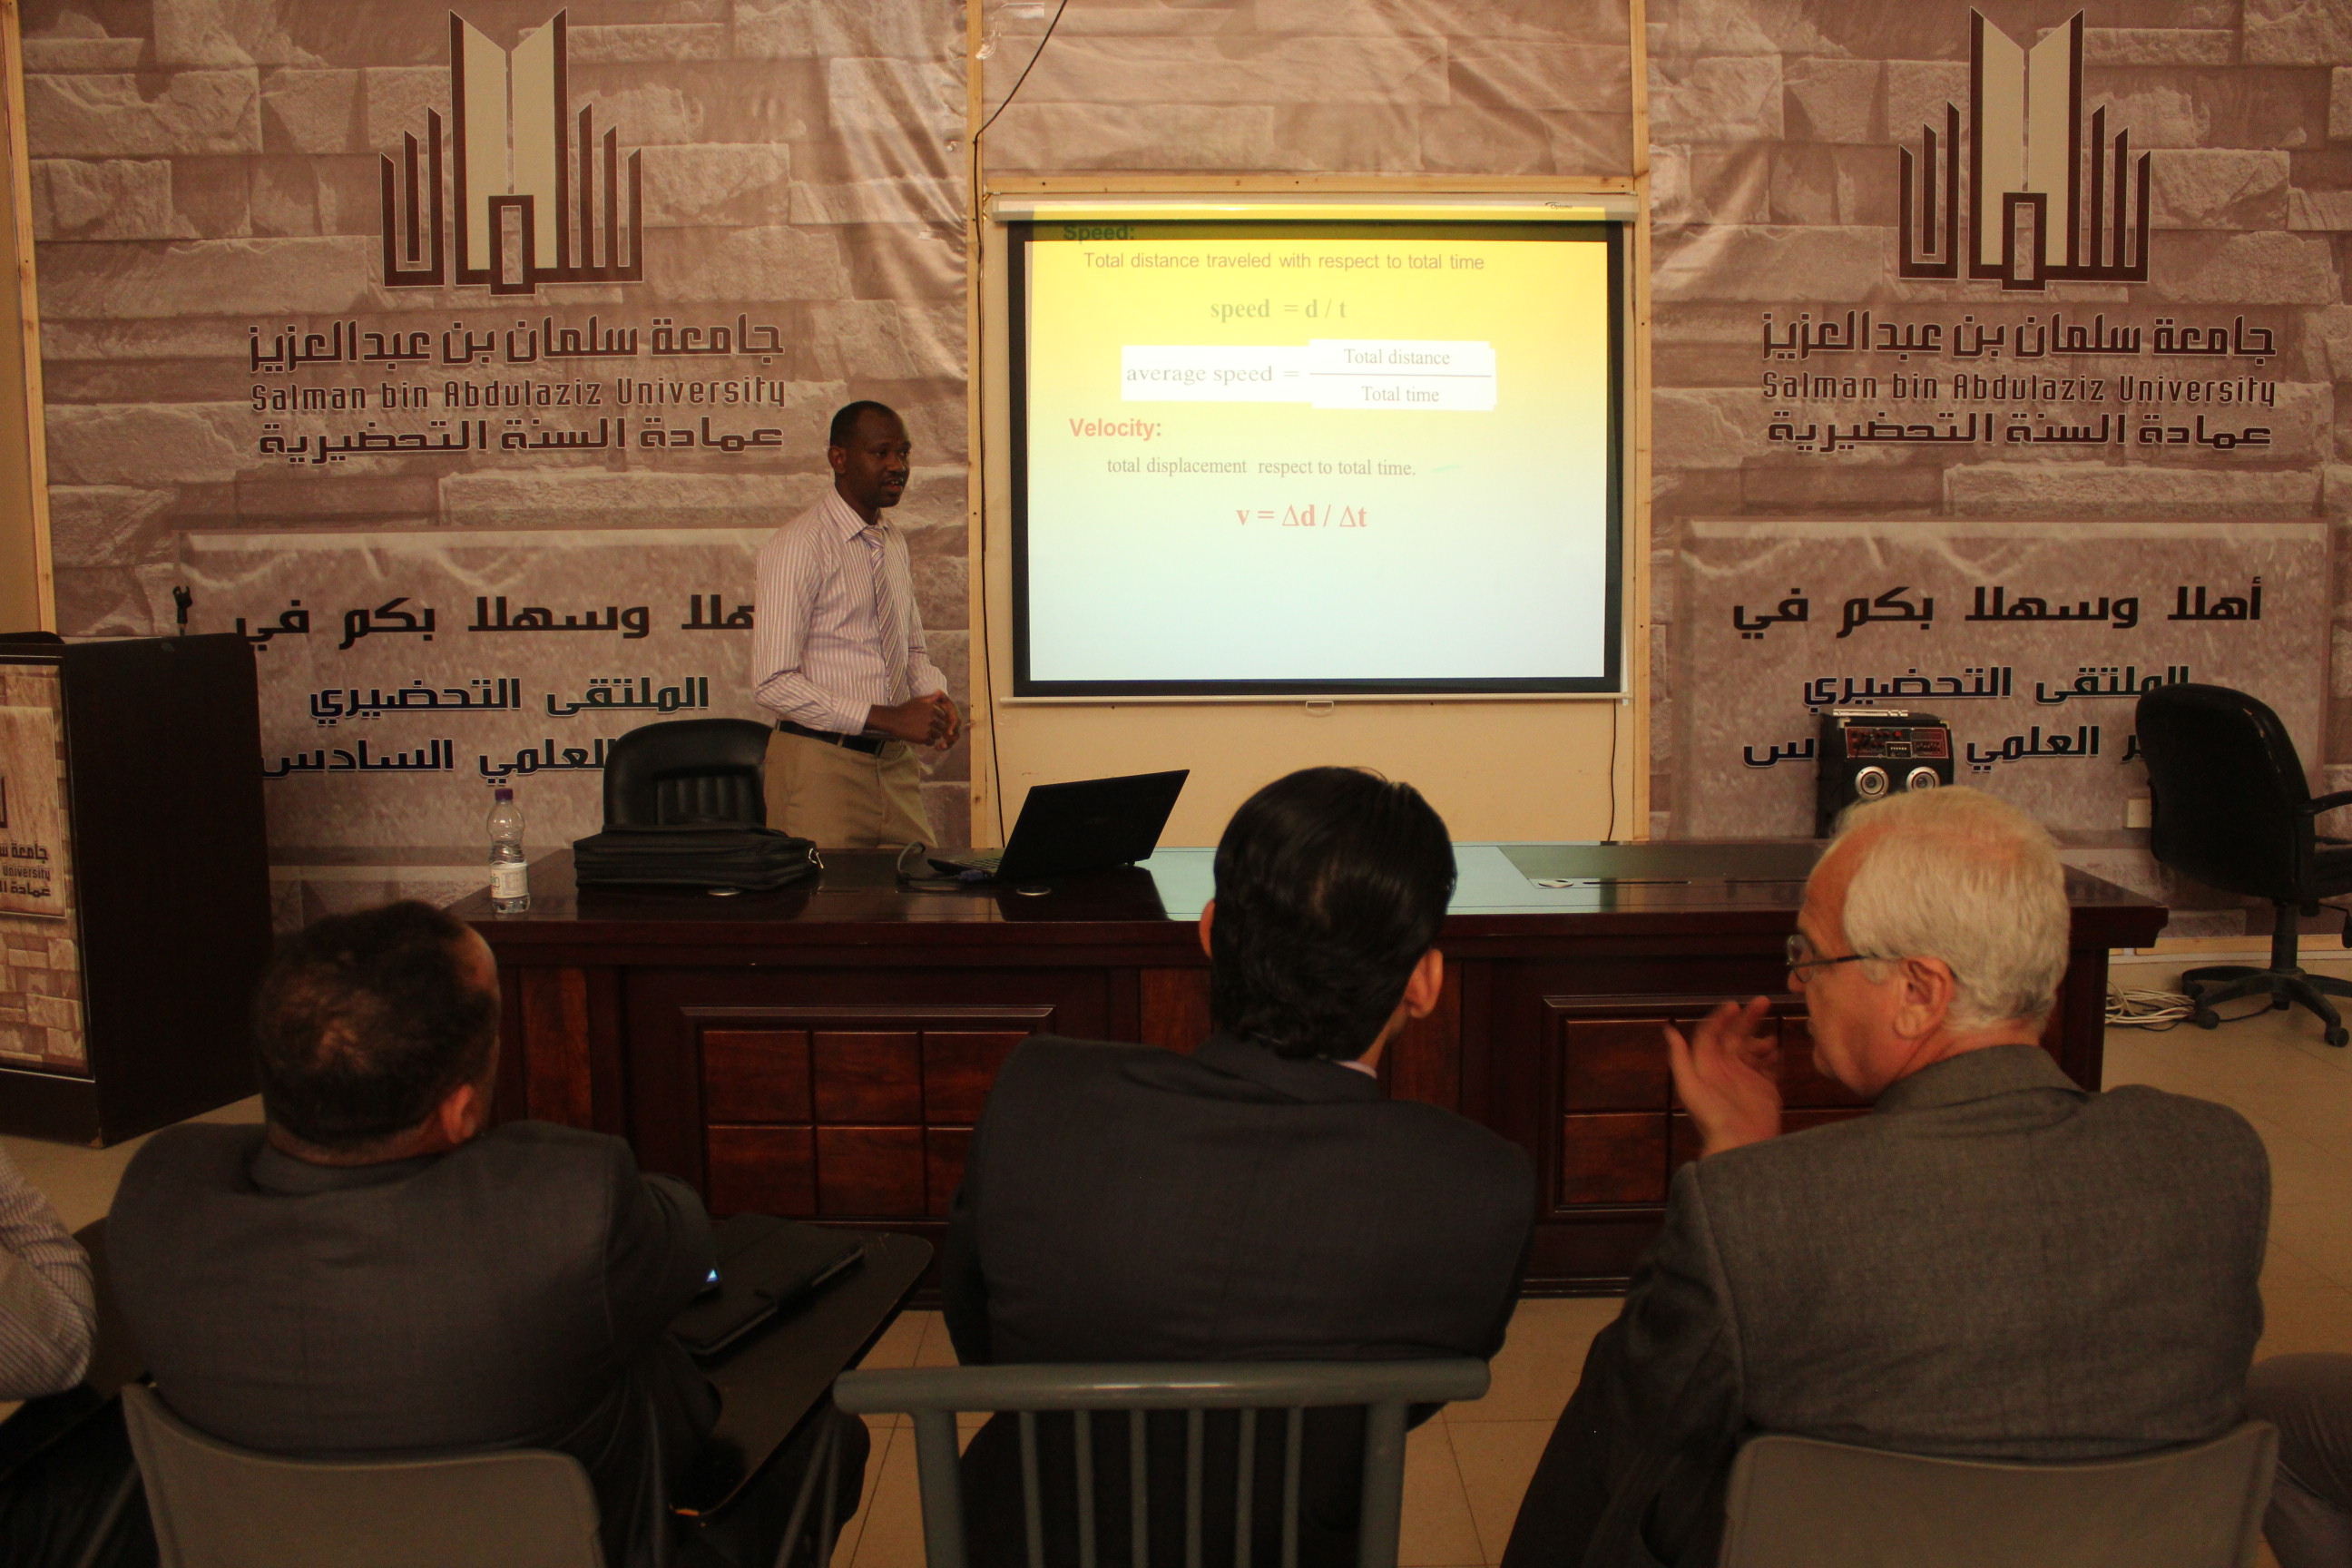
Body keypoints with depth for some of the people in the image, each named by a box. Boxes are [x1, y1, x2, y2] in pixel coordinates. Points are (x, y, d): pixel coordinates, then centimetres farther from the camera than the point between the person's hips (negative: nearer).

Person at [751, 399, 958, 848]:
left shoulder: (894, 544, 12)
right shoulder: (798, 546, -12)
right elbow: (773, 683, -17)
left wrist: (935, 695, -1)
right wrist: (886, 718, -21)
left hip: (895, 761, 7)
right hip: (823, 764, -7)